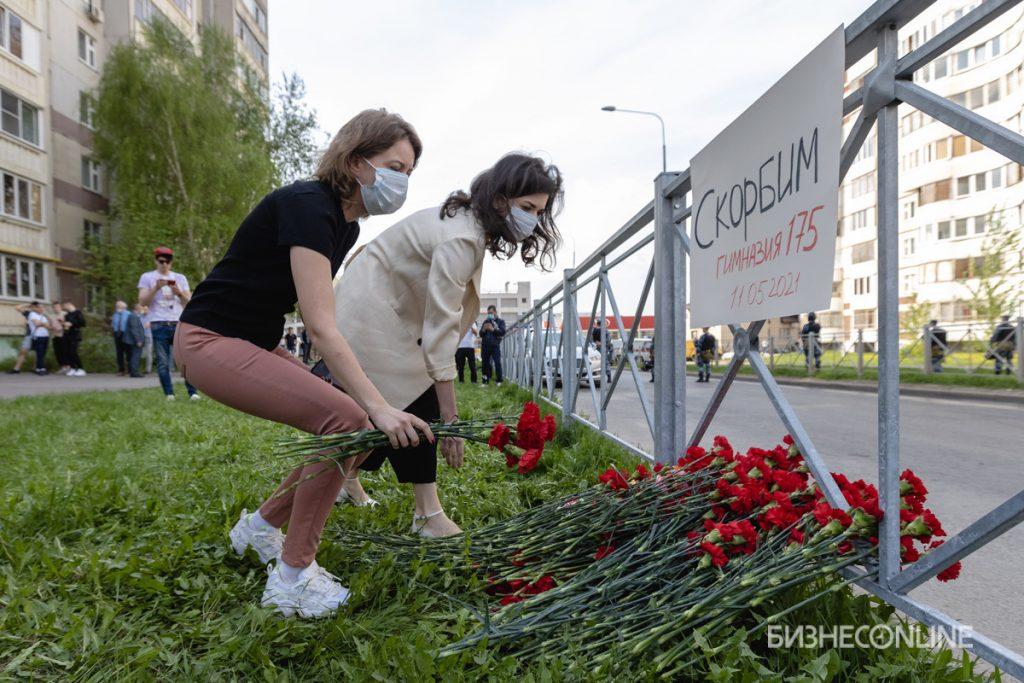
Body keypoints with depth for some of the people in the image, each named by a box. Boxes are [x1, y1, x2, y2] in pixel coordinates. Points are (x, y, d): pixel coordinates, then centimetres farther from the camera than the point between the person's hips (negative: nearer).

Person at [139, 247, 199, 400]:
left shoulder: (180, 278, 16)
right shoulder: (147, 277, 9)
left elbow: (188, 302, 14)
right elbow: (143, 302, 1)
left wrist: (179, 292, -6)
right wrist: (156, 288, -12)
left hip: (179, 324, 2)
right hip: (159, 325, -2)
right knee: (163, 362, -3)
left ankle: (192, 392, -5)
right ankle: (169, 394, 0)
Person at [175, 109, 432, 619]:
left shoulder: (347, 225, 6)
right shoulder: (308, 206, -22)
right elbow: (320, 326, -31)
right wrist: (378, 406, -35)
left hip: (255, 344, 9)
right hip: (210, 342, -9)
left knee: (356, 426, -1)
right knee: (347, 420, -24)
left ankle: (261, 526, 19)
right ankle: (291, 579, -10)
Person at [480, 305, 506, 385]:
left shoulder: (501, 321, 9)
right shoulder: (486, 321, 18)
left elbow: (503, 332, -7)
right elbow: (480, 334, 15)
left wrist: (493, 329, -17)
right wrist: (483, 330, -7)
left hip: (495, 346, -3)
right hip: (485, 346, 3)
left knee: (497, 363, -12)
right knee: (485, 363, 2)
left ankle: (499, 381, -7)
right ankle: (485, 380, 9)